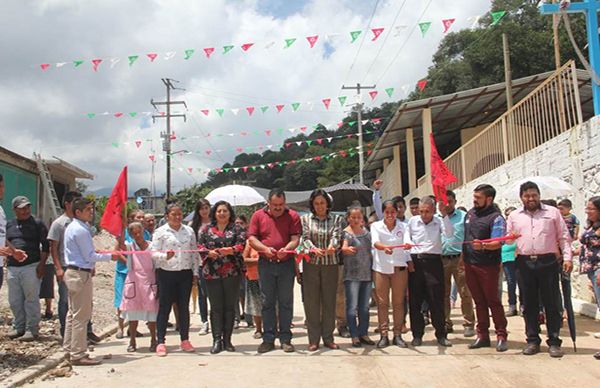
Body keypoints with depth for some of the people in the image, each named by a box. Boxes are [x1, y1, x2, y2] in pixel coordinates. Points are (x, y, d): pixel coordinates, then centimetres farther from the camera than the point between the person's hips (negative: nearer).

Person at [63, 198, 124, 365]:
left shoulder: (71, 227, 13)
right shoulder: (81, 230, -18)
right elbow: (89, 257, -17)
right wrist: (110, 256, -8)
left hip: (73, 272, 11)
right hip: (81, 274, -11)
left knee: (73, 313, 16)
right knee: (81, 315, -5)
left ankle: (70, 349, 25)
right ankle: (78, 354, 0)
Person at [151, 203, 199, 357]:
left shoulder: (189, 231, 8)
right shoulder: (160, 232, -2)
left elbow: (194, 253, 11)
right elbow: (154, 252, -6)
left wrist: (195, 272, 7)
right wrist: (165, 256, -25)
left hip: (185, 274, 3)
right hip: (166, 274, -3)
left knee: (184, 307, 9)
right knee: (164, 308, 1)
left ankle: (185, 340, 19)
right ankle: (160, 342, 8)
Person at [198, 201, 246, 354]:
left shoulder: (237, 229, 7)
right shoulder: (206, 229, 12)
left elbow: (241, 245, -5)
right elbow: (200, 246, 4)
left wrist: (231, 249, -24)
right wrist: (209, 252, -16)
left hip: (232, 272, 0)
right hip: (212, 272, 1)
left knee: (230, 306, 4)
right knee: (216, 307, 1)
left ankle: (227, 340, 14)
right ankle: (217, 340, 5)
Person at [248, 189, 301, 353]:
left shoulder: (293, 216, 1)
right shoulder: (258, 215, 3)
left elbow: (295, 238, -6)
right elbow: (251, 238, 0)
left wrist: (286, 249, -26)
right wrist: (265, 249, -17)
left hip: (286, 264, -1)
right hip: (265, 264, 1)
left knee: (286, 302, 4)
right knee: (267, 302, 7)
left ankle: (285, 339, 13)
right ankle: (268, 339, 14)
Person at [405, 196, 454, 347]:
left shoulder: (439, 221, 2)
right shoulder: (412, 221, 8)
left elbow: (449, 234, -14)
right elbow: (406, 235, 20)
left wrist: (444, 215, -19)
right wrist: (407, 242, -1)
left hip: (433, 262, -2)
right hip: (415, 261, 2)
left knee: (436, 299, -1)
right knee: (415, 300, 5)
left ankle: (441, 335, 10)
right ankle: (417, 335, 15)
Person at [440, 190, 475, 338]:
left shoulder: (463, 216, 2)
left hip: (459, 258, -3)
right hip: (441, 259, 3)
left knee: (465, 293, -2)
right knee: (443, 294, 8)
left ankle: (468, 324, 6)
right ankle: (445, 323, 18)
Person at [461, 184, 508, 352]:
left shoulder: (496, 218, -11)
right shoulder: (470, 213, 11)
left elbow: (497, 243, -21)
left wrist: (483, 245, -39)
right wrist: (463, 258, 18)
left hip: (488, 265, -6)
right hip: (470, 264, 6)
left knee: (493, 301, 0)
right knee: (479, 301, 12)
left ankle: (501, 336, 10)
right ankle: (482, 335, 18)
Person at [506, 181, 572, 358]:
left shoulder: (552, 212, 7)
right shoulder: (514, 216, 12)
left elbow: (564, 237, 6)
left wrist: (567, 257, -3)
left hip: (548, 262, -2)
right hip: (525, 263, 2)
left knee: (551, 303, 1)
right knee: (529, 303, 7)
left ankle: (554, 341, 10)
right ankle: (532, 340, 16)